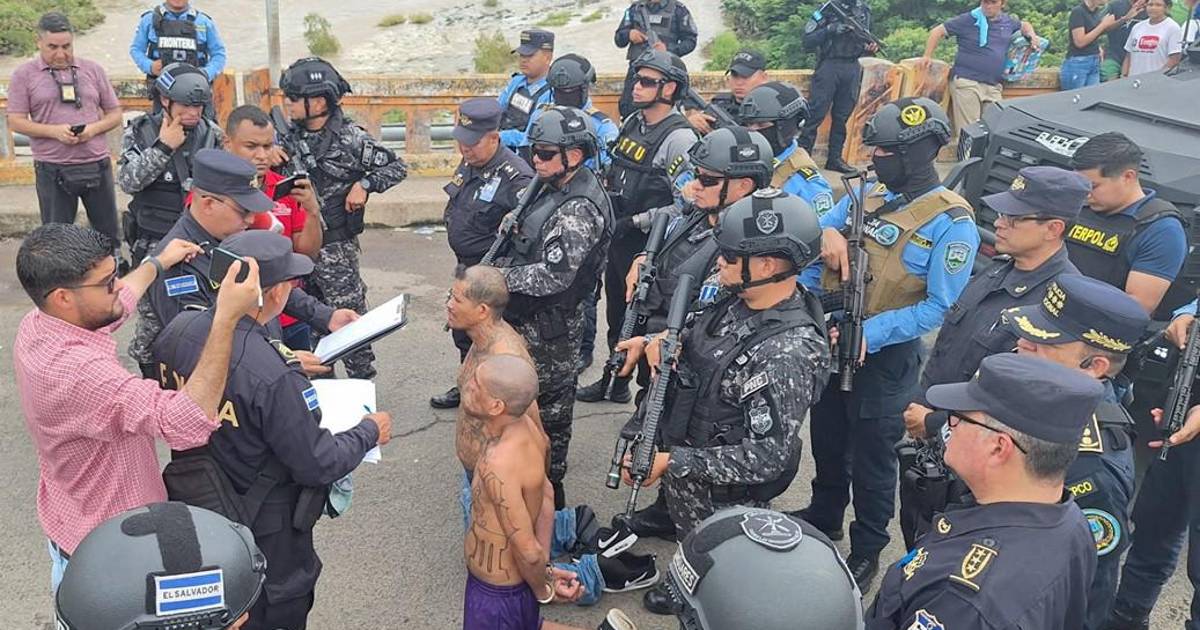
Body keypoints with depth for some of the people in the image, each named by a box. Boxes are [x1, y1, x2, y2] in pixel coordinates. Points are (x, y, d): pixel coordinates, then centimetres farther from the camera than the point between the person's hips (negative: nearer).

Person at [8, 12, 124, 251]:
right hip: (52, 170, -1)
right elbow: (16, 122, -2)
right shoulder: (24, 74, 2)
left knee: (108, 232, 12)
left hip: (97, 165, 2)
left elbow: (115, 114, 10)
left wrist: (94, 128, -10)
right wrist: (54, 131, -17)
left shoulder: (92, 69, 8)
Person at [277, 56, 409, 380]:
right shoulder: (292, 135, 5)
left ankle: (362, 381, 11)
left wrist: (364, 185, -17)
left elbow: (397, 167, -8)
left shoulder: (350, 138, -12)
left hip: (335, 245, -6)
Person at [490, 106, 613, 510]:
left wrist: (495, 276, -22)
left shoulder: (579, 210, -25)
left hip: (549, 328, -9)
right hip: (527, 318, 9)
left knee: (548, 405, 5)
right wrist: (499, 263, 3)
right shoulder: (554, 188, 7)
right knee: (530, 397, 22)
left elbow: (552, 277, -30)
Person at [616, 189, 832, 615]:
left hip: (723, 495, -8)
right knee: (692, 554, 32)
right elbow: (703, 347, 12)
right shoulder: (739, 301, -7)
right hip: (685, 469, 8)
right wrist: (664, 341, -10)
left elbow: (766, 456, -30)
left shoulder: (790, 353, -32)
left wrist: (672, 463, -31)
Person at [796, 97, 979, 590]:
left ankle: (866, 552, 30)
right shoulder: (869, 195, 3)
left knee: (871, 457, 10)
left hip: (883, 356, -6)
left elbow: (939, 307, -21)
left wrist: (868, 334, -28)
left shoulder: (951, 223, -17)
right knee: (827, 440, 22)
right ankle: (822, 519, 46)